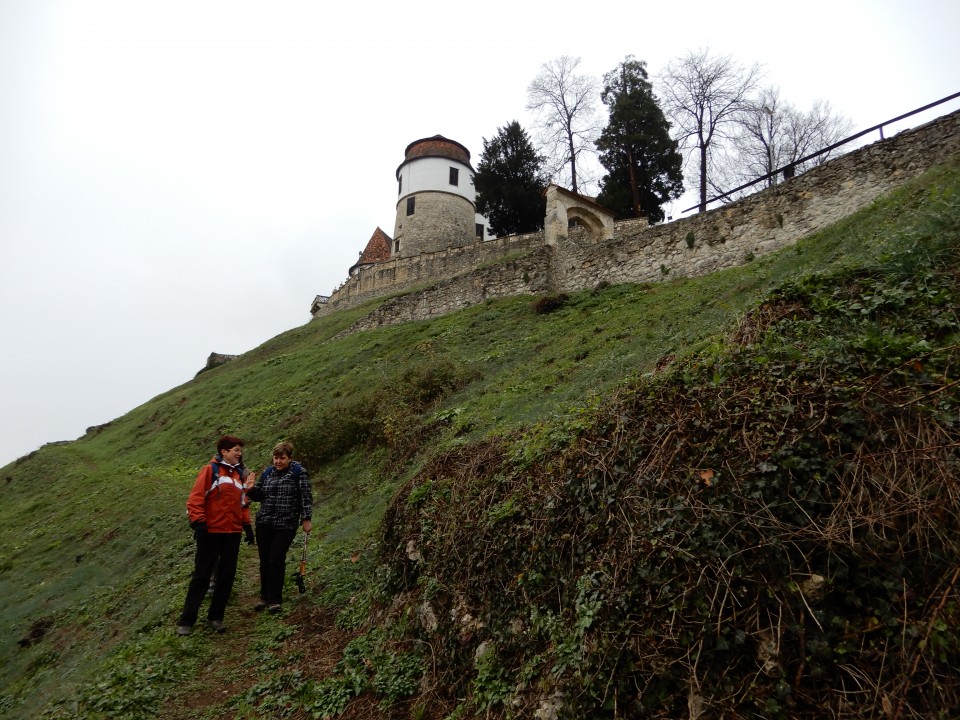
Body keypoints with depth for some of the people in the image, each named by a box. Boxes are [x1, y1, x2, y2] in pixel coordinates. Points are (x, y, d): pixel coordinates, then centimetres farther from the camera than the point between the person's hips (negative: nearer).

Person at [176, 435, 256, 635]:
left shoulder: (239, 473, 13)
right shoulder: (210, 470, -6)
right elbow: (196, 498, -11)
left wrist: (247, 526, 13)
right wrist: (198, 523, -18)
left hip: (233, 533, 6)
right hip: (211, 532, -6)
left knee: (227, 576, 9)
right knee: (202, 576, 2)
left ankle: (216, 616, 22)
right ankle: (186, 620, 14)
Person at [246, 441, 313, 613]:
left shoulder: (298, 472, -5)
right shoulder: (267, 473, 9)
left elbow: (306, 496, -7)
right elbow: (258, 495, 15)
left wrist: (306, 519, -11)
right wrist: (250, 489, -6)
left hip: (286, 525, -5)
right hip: (264, 523, 5)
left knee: (277, 560, -5)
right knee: (264, 560, 9)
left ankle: (275, 599, 9)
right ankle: (265, 596, 25)